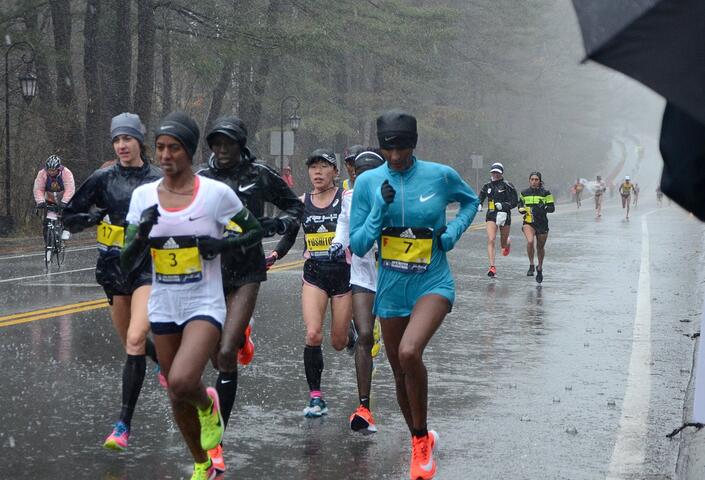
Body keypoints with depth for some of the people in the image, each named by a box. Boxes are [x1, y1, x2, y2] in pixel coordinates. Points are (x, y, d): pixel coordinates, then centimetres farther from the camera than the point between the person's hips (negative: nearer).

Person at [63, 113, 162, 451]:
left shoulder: (158, 180, -1)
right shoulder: (103, 178, 3)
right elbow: (69, 217, 6)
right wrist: (94, 216, -13)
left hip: (148, 267, -3)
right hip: (113, 267, 4)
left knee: (135, 340, -20)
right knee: (131, 343, 16)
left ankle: (124, 424, -16)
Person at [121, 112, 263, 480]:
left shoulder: (216, 193, -8)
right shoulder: (143, 195, 1)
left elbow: (255, 231, 4)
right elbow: (126, 262, 0)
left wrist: (223, 244, -15)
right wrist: (143, 233, -19)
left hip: (204, 306, -4)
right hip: (163, 308, 4)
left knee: (181, 382, -26)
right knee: (177, 396, 13)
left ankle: (208, 405, 10)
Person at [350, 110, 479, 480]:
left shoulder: (441, 175, -7)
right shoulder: (368, 182, -4)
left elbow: (471, 200, 15)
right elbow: (358, 246, -4)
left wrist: (454, 231, -3)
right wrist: (380, 208, -18)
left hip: (433, 283, -3)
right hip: (391, 287, 3)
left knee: (409, 353, -27)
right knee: (400, 373, 12)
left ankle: (422, 438, -7)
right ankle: (419, 442, 35)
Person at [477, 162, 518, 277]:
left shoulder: (507, 186, -6)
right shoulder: (487, 186, 7)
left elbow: (514, 202, -6)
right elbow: (480, 198, 22)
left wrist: (503, 205, -21)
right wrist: (479, 205, 1)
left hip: (504, 215, -2)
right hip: (491, 216, 2)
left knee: (503, 244, 11)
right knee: (491, 240, -15)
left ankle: (508, 242, 52)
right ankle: (492, 267, -15)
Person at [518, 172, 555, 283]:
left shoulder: (545, 193, -2)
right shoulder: (524, 193, 5)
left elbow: (552, 208, -3)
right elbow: (520, 203, 22)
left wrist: (543, 208, -23)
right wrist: (522, 209, -1)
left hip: (542, 223, 0)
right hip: (528, 223, 0)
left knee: (540, 247, 12)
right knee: (530, 241, -27)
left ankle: (540, 268, 36)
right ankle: (531, 265, -10)